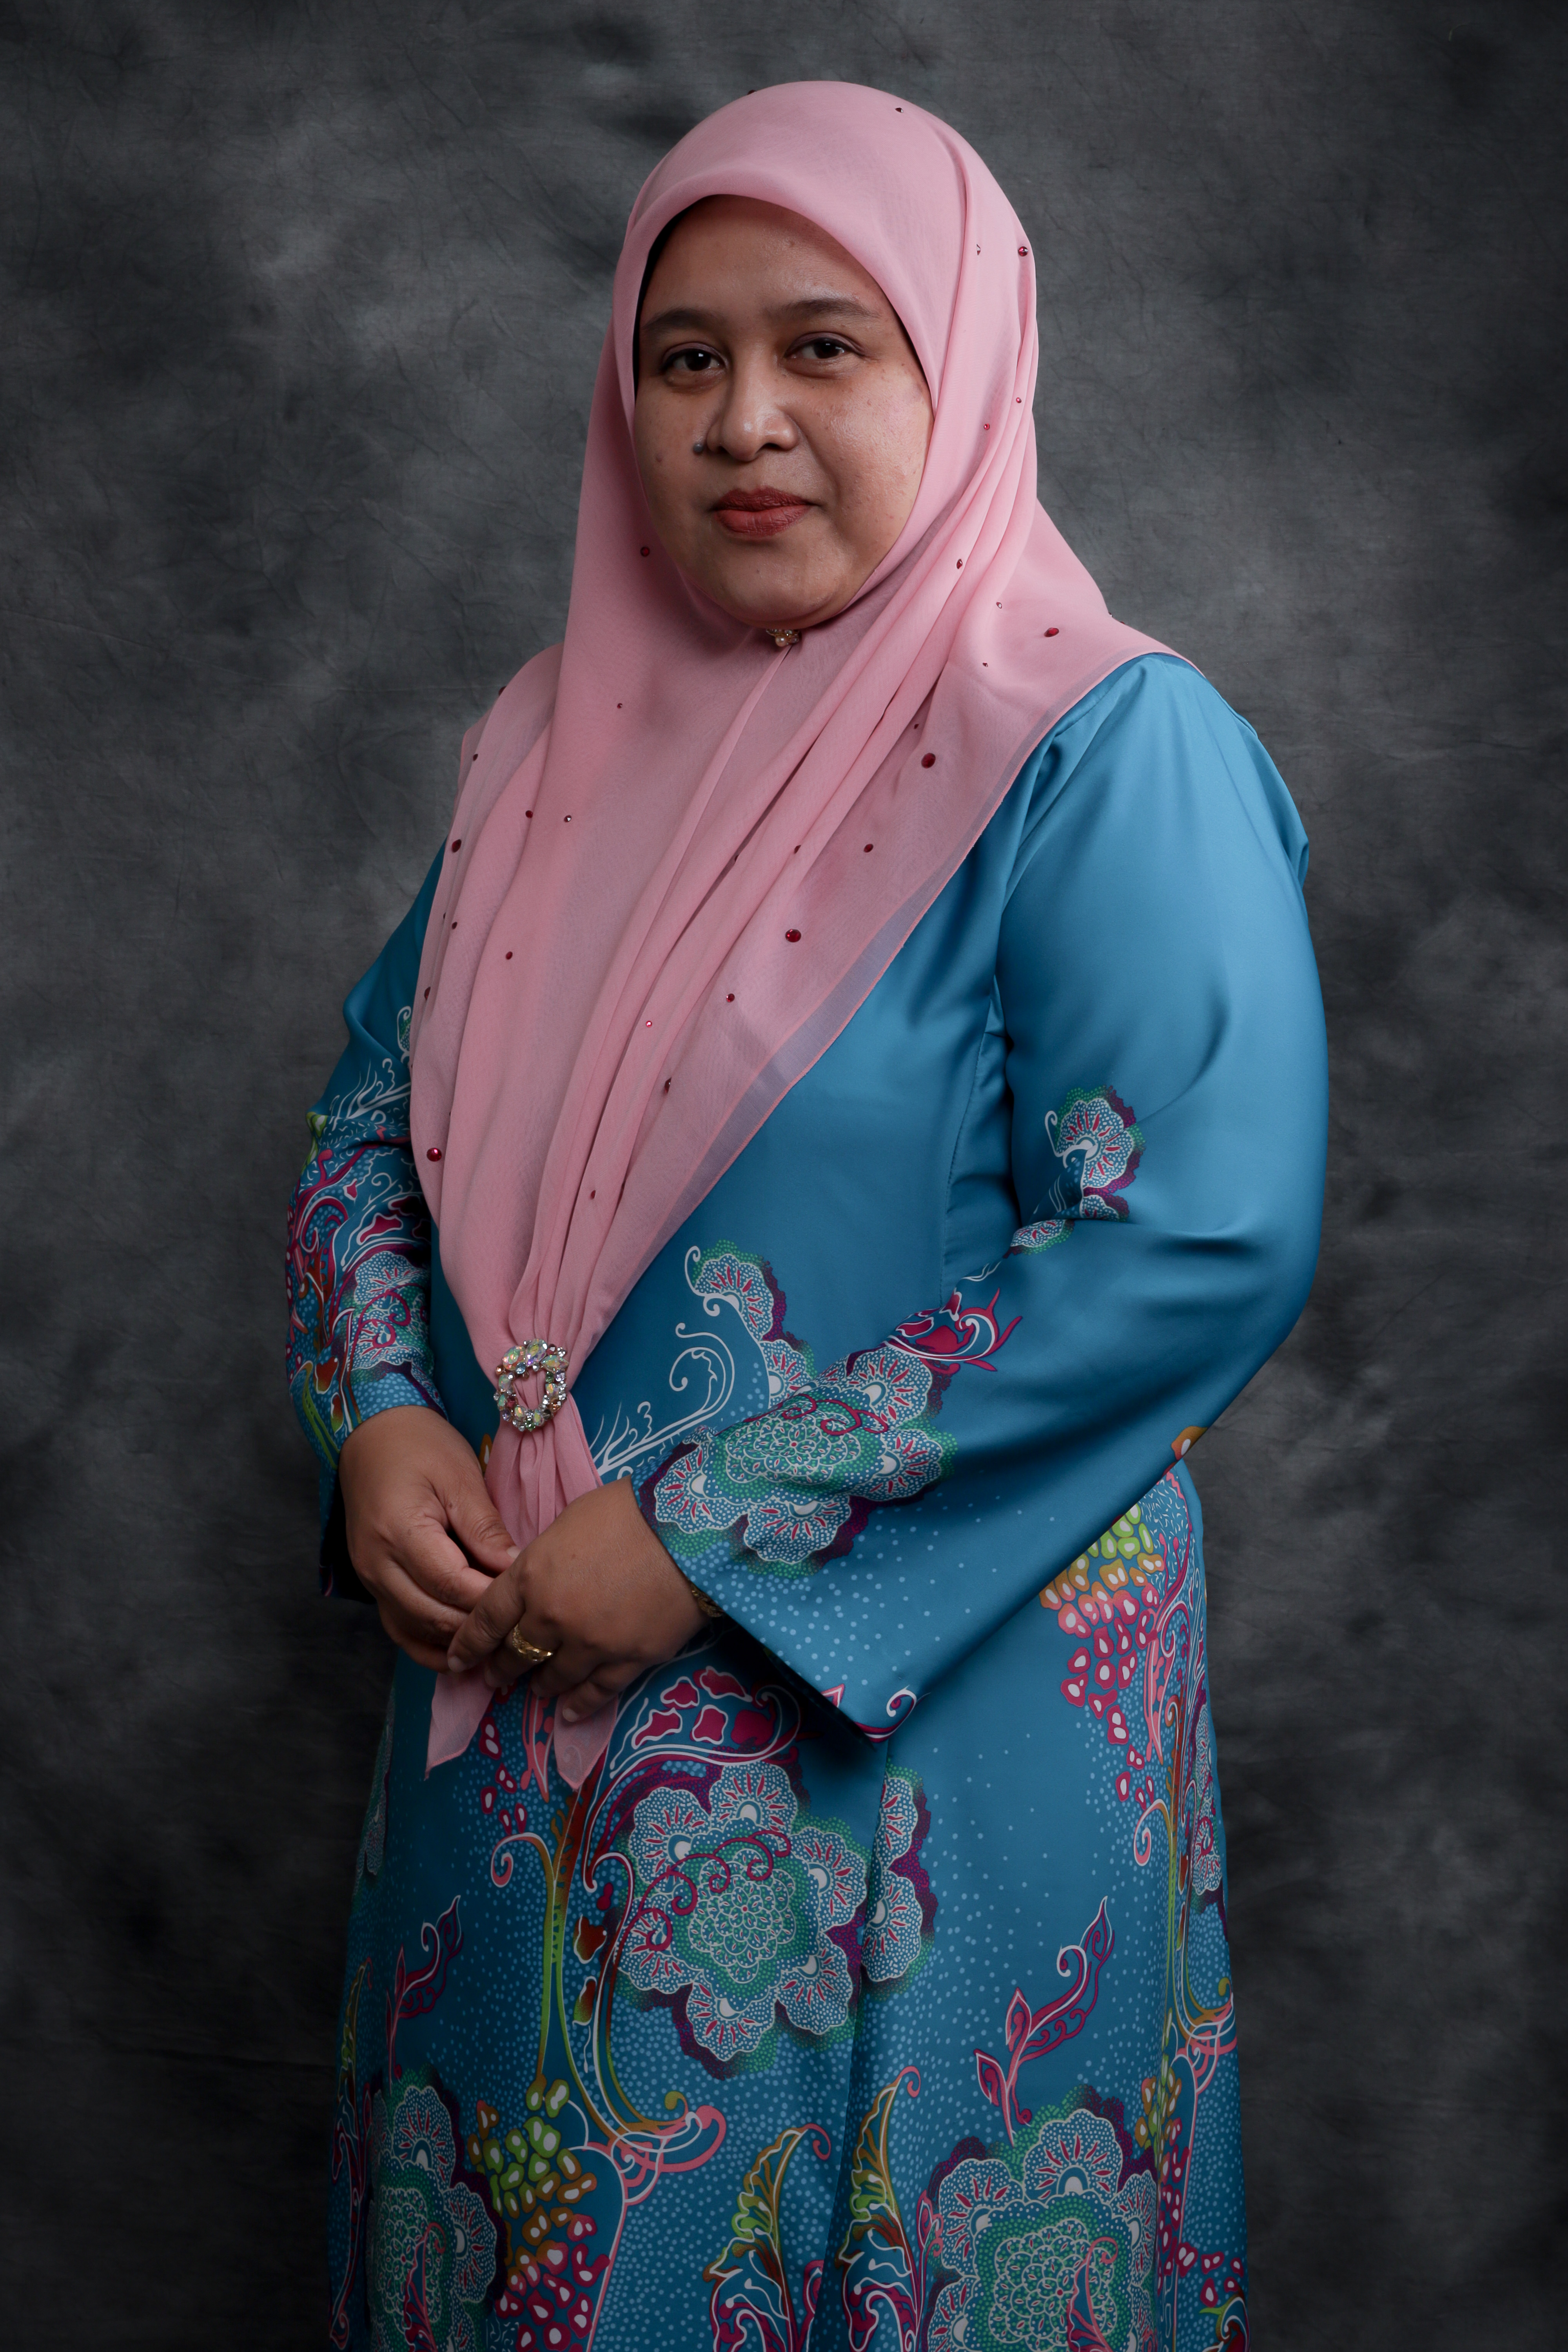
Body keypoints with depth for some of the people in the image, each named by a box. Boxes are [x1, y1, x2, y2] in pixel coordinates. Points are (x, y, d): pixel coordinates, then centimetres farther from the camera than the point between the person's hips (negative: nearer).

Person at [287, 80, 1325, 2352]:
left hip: (919, 1723, -6)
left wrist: (711, 1534, -21)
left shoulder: (1109, 753, -13)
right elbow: (375, 1104, 14)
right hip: (523, 1680, 6)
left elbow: (1197, 1243, -22)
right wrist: (380, 1413, -6)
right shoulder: (562, 739, 8)